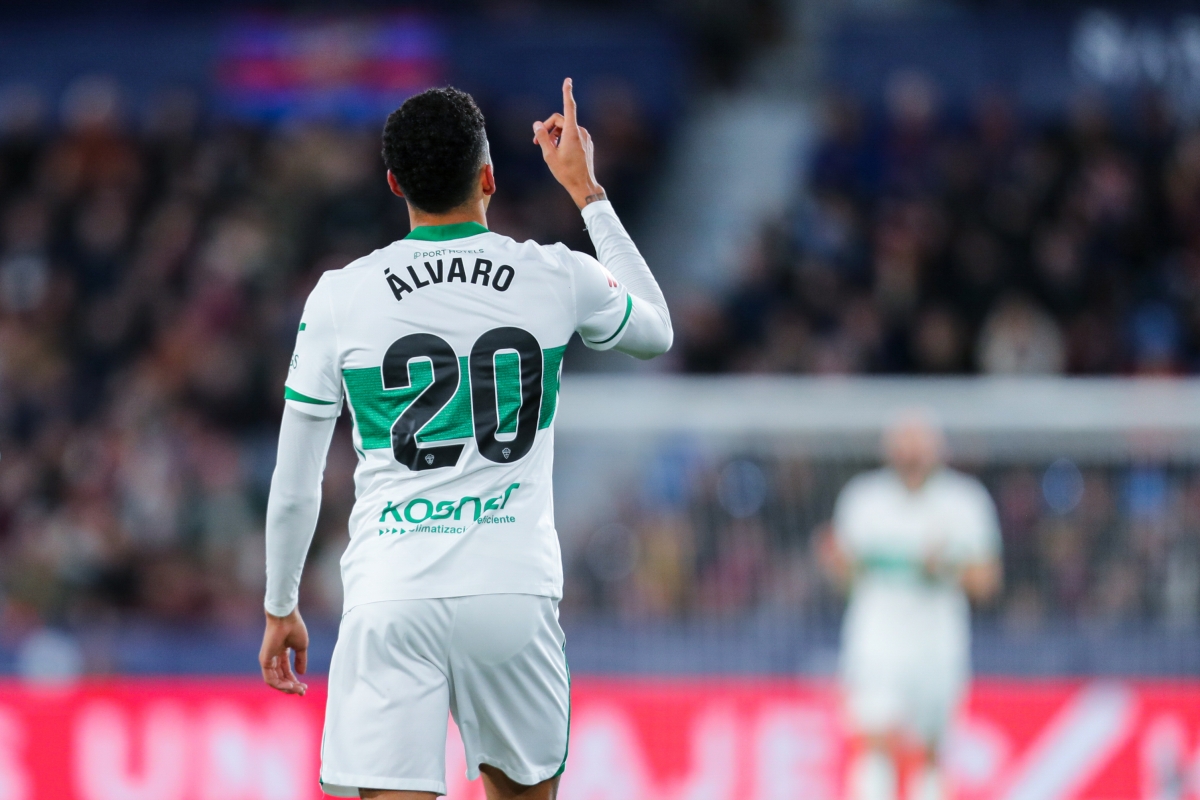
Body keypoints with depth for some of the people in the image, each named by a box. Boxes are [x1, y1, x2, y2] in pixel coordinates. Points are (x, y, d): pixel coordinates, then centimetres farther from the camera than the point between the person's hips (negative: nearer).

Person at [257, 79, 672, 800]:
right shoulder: (556, 279, 1)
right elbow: (656, 330, 25)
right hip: (514, 591, 1)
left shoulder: (342, 298, -1)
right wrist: (588, 192, 30)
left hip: (392, 601, -1)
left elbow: (294, 486, 5)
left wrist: (281, 608, 19)